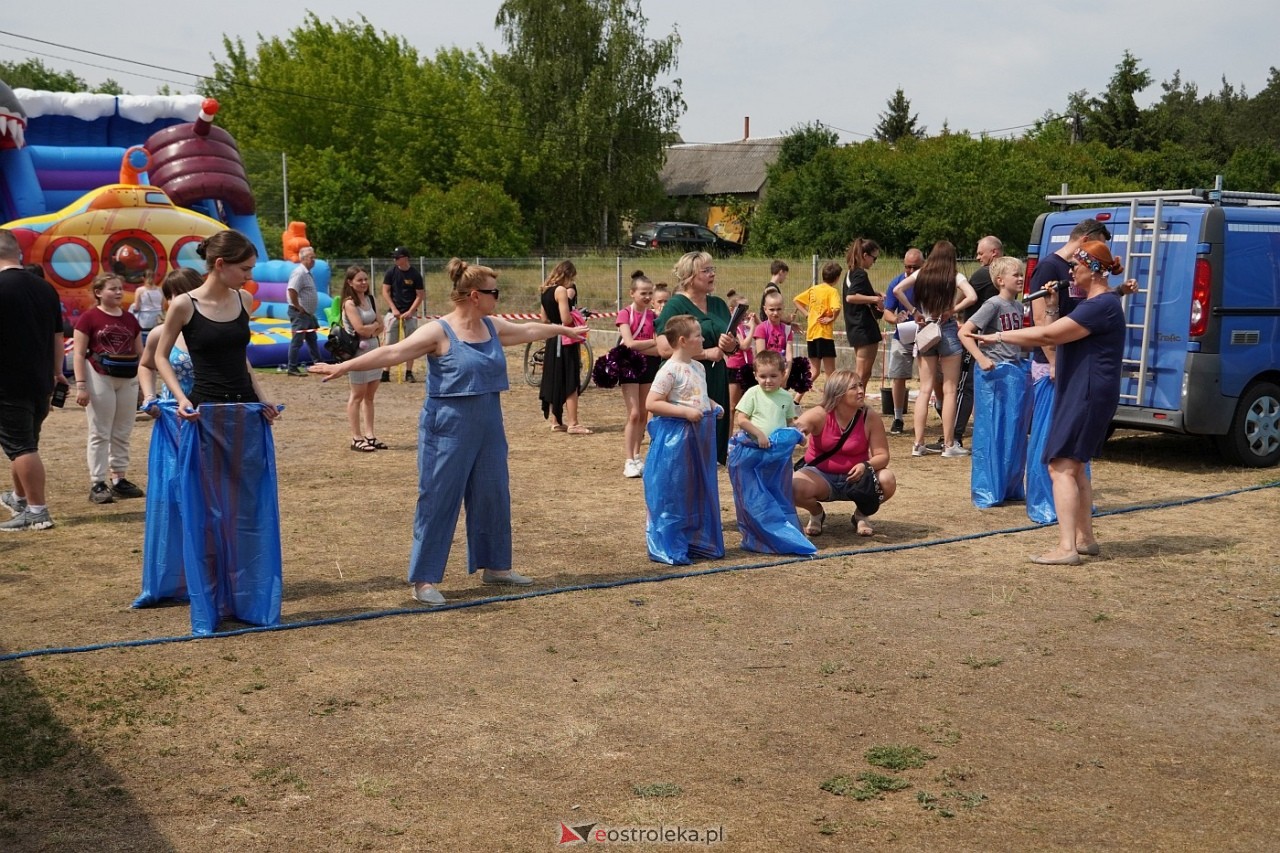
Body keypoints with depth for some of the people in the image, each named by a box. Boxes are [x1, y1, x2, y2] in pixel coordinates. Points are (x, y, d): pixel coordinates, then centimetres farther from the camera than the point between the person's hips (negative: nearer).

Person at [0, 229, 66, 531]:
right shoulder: (45, 288, 6)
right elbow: (57, 336, 13)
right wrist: (57, 373, 23)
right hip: (41, 380, 7)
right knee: (26, 443, 21)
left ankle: (37, 511, -2)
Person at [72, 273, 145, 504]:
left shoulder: (130, 319, 11)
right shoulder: (89, 318, -5)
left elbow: (140, 353, 15)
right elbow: (79, 354, -7)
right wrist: (80, 385, -14)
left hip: (128, 379, 5)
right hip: (100, 378, -5)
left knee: (122, 433, 11)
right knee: (100, 433, 0)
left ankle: (118, 480, 20)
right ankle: (97, 484, 4)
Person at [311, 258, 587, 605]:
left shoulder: (493, 327, 8)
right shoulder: (439, 332, -14)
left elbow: (529, 330, 26)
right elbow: (391, 352, -21)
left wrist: (564, 330, 39)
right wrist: (343, 366, -30)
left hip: (488, 427, 7)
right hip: (448, 430, -7)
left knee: (493, 495, 14)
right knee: (438, 500, -3)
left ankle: (495, 566, 30)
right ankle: (424, 579, 5)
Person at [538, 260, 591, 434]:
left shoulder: (546, 291, 11)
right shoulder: (561, 290, -15)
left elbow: (544, 319, 16)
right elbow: (566, 319, -22)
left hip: (552, 340, 9)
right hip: (564, 341, -9)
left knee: (554, 381, 14)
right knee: (571, 383, -5)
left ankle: (556, 422, 21)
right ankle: (573, 424, -5)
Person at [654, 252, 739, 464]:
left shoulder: (718, 305, 13)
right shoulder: (676, 305, -6)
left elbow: (734, 346, 17)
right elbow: (664, 349, -16)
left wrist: (730, 345, -7)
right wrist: (706, 353, -17)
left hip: (716, 383, 6)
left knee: (714, 437, 7)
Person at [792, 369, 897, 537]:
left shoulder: (870, 419, -12)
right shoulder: (821, 415, -17)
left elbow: (882, 455, -12)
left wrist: (866, 466, -34)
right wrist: (797, 431, -59)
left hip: (856, 477, 2)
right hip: (821, 475, -2)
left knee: (887, 481, -27)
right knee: (795, 487, -33)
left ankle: (861, 515, 5)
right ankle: (816, 513, 5)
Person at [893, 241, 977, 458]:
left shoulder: (921, 274, 4)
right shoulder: (955, 277, -5)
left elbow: (898, 290, -5)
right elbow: (971, 297, -19)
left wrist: (914, 312, 1)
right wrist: (952, 310, -8)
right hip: (948, 330, -3)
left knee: (924, 389, 7)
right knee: (949, 390, 2)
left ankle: (919, 444, 5)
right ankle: (949, 445, 3)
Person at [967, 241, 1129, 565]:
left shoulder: (1102, 305, -17)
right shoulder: (1091, 303, 19)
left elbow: (1048, 335, -21)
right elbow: (1056, 335, 16)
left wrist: (999, 337, -15)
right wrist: (1051, 308, 4)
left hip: (1089, 395, -11)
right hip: (1078, 393, 11)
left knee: (1061, 467, -14)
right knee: (1074, 466, 16)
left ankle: (1066, 548, -17)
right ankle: (1085, 539, 22)